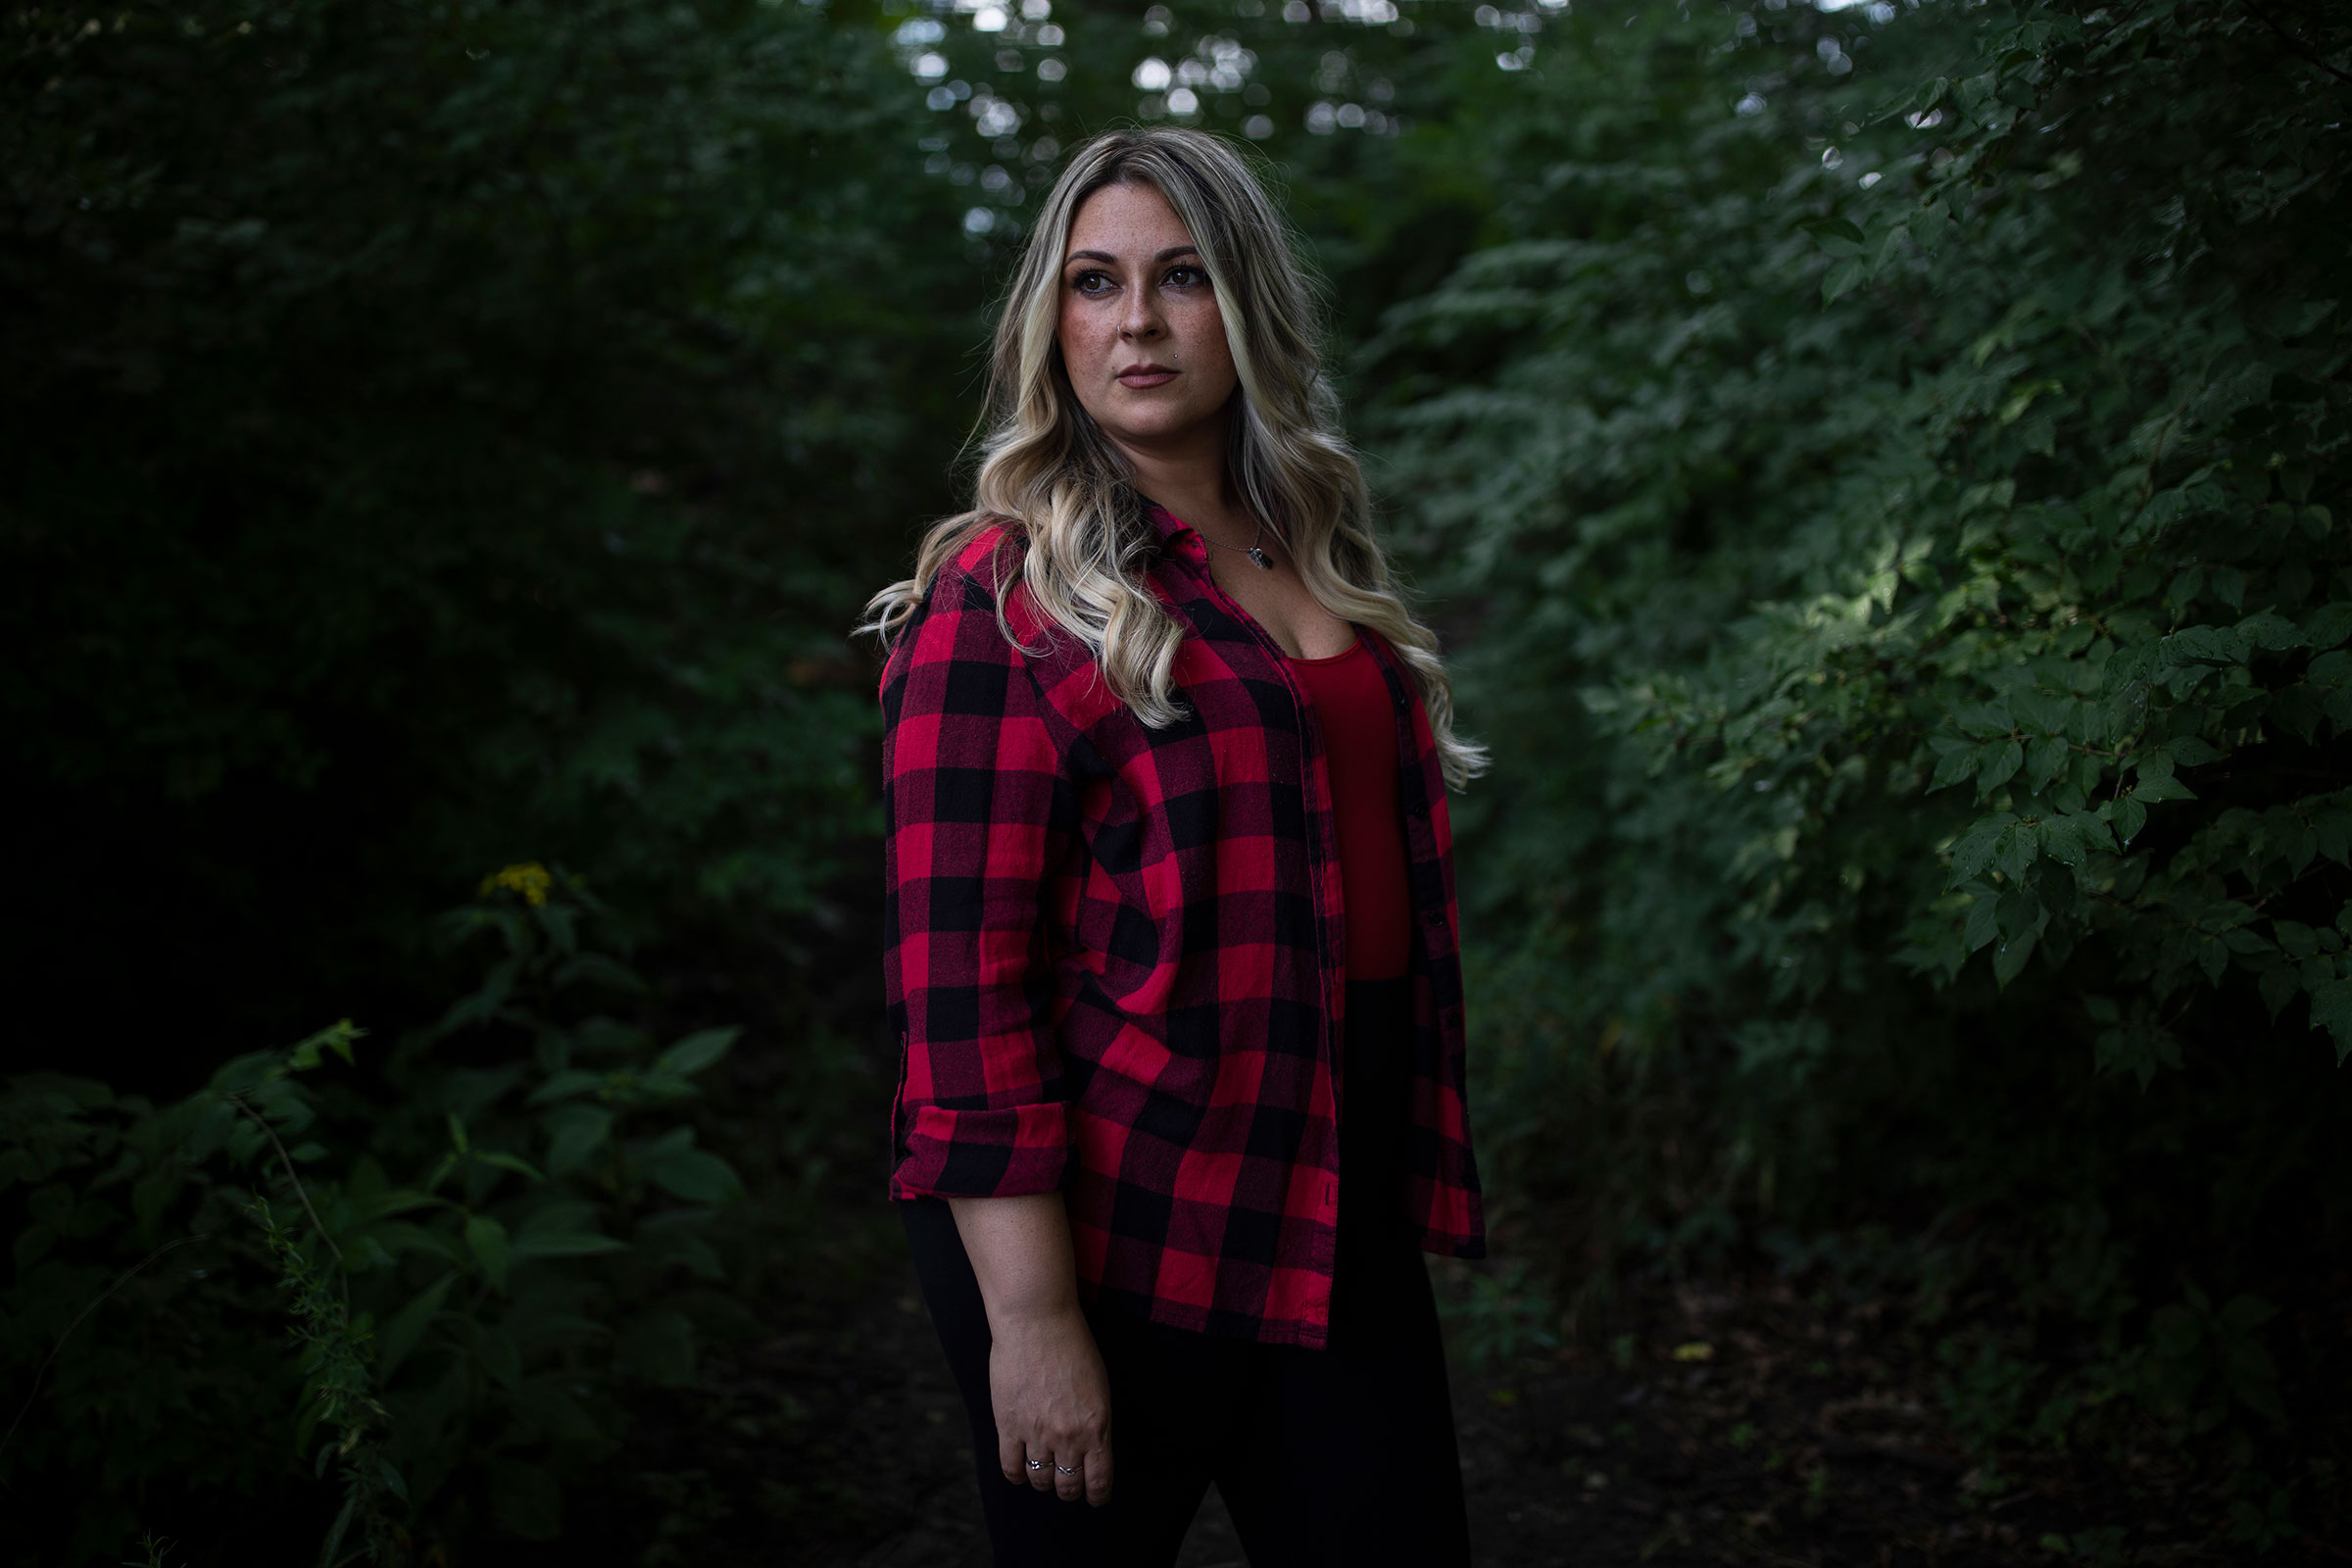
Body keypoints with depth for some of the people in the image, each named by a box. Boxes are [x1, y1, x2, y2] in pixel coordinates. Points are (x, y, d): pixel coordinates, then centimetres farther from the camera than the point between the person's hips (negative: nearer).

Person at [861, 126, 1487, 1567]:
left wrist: (1415, 1177, 15)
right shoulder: (1006, 599, -10)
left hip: (1336, 1202, 6)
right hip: (1114, 1225, -6)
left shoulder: (1321, 566, 10)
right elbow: (961, 986, -15)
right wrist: (1030, 1319, -18)